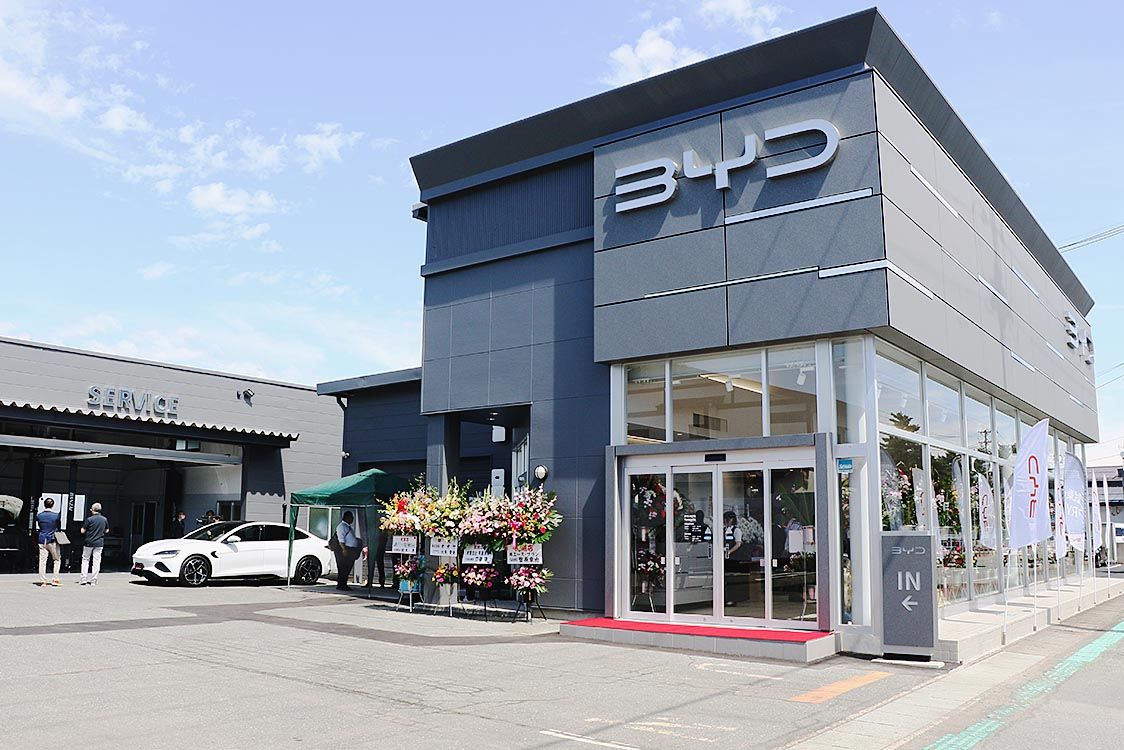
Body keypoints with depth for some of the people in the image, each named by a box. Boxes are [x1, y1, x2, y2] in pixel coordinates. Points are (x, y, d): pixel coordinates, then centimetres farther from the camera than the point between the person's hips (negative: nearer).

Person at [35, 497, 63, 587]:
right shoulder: (56, 515, -10)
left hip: (42, 540, 3)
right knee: (57, 559, 10)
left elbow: (38, 526, 11)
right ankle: (55, 579, 4)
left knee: (42, 561, 5)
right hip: (52, 540, -2)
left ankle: (42, 581, 5)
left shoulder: (39, 515, -2)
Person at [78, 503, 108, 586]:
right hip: (99, 543, 2)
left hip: (89, 542, -2)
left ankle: (83, 579, 7)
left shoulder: (89, 519, -12)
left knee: (85, 560, 10)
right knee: (96, 561, 5)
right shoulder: (104, 519, 0)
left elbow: (82, 531, -8)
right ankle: (93, 580, 4)